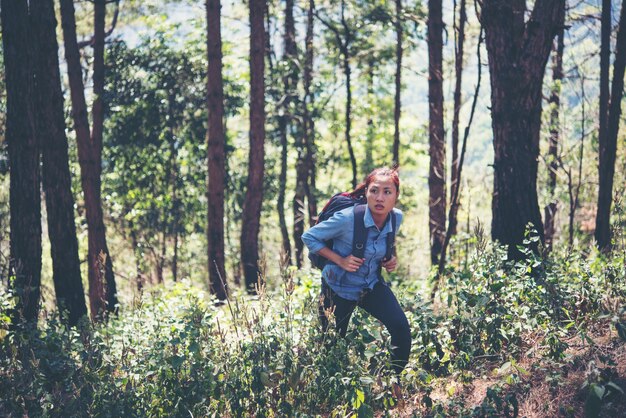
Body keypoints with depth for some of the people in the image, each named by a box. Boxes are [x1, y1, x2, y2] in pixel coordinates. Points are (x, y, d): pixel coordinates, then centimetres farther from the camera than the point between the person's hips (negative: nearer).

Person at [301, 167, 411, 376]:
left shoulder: (396, 218, -11)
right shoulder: (347, 218, -28)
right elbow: (309, 237, -15)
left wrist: (390, 260, -6)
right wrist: (340, 260, -23)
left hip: (372, 285, 4)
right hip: (339, 288, -4)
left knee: (402, 329, -16)